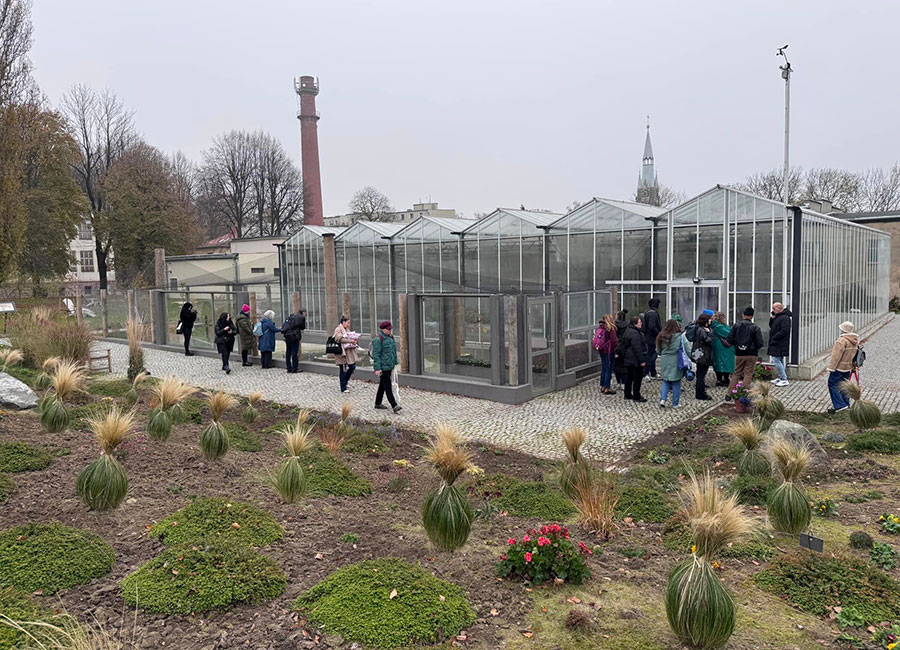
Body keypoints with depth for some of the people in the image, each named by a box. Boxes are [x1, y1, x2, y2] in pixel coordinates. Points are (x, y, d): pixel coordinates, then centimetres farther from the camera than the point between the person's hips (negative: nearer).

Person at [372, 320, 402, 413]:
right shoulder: (378, 340, -14)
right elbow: (376, 355, -17)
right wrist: (377, 368, -21)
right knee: (388, 386, -9)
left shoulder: (390, 337, 12)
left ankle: (378, 403, 26)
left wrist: (394, 363, 20)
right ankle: (394, 406, -13)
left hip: (389, 366, 9)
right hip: (382, 367, -9)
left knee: (383, 385, 15)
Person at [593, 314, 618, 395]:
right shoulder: (610, 329, -17)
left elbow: (596, 339, 10)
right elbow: (614, 341, -14)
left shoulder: (600, 328, 5)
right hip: (609, 351, -7)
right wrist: (616, 350, -3)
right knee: (609, 370, 0)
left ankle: (602, 387, 23)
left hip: (602, 351, 7)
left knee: (603, 369, 16)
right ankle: (607, 388, 3)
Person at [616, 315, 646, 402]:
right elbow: (637, 348, -24)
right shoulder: (635, 334, -21)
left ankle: (627, 394, 25)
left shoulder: (628, 331, 11)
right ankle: (636, 396, 3)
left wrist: (618, 352, 29)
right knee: (637, 378, -2)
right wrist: (642, 360, -22)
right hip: (635, 360, -10)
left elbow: (621, 342, 20)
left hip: (628, 359, 10)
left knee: (628, 377, 17)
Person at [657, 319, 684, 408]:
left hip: (664, 362, 3)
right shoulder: (679, 336, -14)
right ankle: (676, 403, 14)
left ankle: (662, 399, 2)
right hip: (676, 362, -3)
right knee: (676, 382, 8)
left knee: (666, 381, 16)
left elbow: (658, 350, 8)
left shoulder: (661, 337, -2)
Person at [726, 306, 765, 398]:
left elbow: (729, 340, -4)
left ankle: (729, 394, 11)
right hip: (752, 354, -3)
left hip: (739, 354, 3)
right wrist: (754, 347, 9)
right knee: (748, 375, 5)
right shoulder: (755, 327, -8)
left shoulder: (735, 326, -2)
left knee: (736, 374, 14)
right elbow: (760, 343, -11)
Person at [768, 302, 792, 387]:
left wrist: (774, 338, -17)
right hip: (776, 344, 10)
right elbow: (771, 326, 22)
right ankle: (781, 378, 23)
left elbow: (784, 331, -23)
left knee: (776, 360, -11)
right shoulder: (778, 317, 15)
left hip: (780, 344, -10)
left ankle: (784, 379, -8)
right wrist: (772, 318, 4)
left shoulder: (785, 318, -16)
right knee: (779, 361, 15)